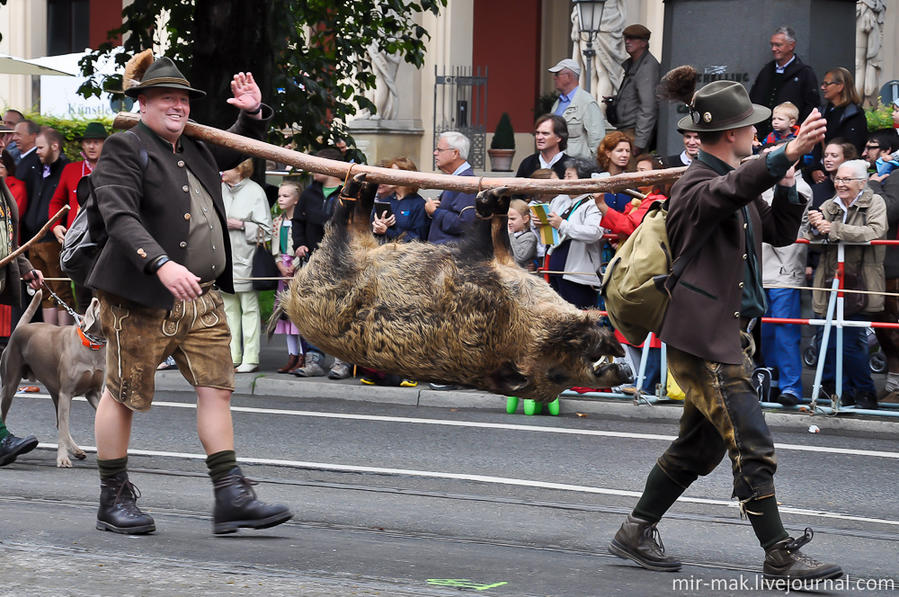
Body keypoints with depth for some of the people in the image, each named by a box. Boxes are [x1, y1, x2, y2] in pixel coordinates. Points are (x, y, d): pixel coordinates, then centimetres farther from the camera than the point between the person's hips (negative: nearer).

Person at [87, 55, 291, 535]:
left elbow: (238, 149, 38)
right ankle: (113, 500, 12)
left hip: (202, 298, 7)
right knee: (123, 395, 2)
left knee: (217, 388, 0)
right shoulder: (125, 149, -6)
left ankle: (232, 499, 0)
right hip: (142, 297, -7)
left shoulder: (196, 149, 17)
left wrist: (252, 113, 17)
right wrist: (162, 264, -34)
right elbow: (120, 217, -20)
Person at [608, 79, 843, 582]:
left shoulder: (739, 187, 17)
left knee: (701, 447, 17)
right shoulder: (698, 186, -15)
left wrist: (786, 185, 3)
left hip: (727, 337, 10)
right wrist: (787, 154, -52)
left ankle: (636, 533, 28)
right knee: (753, 448, -10)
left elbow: (780, 233, 21)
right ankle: (780, 556, -7)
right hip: (704, 341, -10)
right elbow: (733, 189, -37)